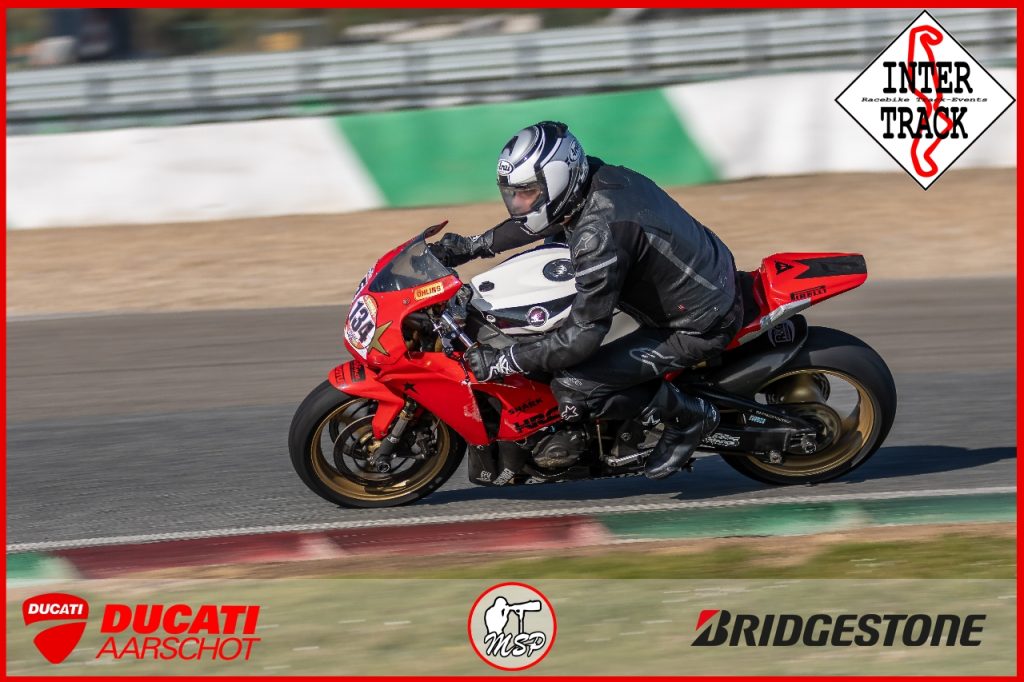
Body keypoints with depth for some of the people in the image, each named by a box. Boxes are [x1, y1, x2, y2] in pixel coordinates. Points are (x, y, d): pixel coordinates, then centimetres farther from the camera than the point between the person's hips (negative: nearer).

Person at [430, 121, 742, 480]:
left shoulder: (600, 235, -31)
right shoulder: (595, 177, -4)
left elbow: (584, 335, -29)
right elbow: (537, 221, 20)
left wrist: (503, 362, -22)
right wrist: (473, 246, 16)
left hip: (699, 326, -10)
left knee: (573, 385, -17)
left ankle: (688, 414, 3)